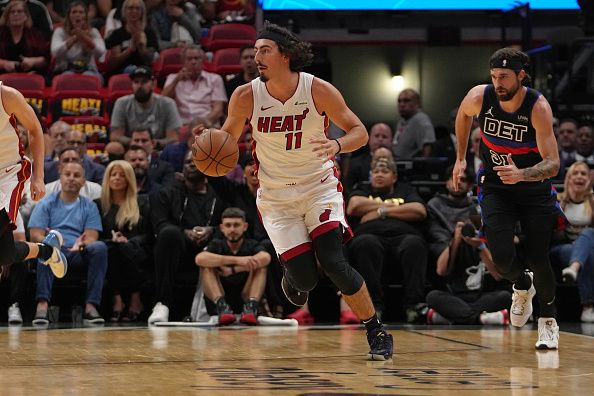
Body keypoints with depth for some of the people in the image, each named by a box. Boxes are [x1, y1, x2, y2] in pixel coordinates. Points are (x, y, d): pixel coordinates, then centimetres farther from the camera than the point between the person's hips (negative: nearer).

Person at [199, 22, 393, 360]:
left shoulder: (319, 90, -14)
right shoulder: (246, 97, -11)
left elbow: (360, 132, -8)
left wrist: (337, 146, -29)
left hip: (319, 186, -1)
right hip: (276, 197, 1)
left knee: (334, 263, -20)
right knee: (305, 278, -10)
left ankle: (378, 332, -3)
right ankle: (292, 275, 31)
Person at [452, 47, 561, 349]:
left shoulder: (538, 107, -25)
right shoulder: (479, 97, -16)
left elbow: (553, 165, -29)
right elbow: (463, 115, 11)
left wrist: (521, 174, -47)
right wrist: (460, 158, 15)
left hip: (534, 187, -2)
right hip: (495, 186, 2)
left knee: (538, 259, -7)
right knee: (501, 256, -16)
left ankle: (548, 319, 21)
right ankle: (522, 287, 21)